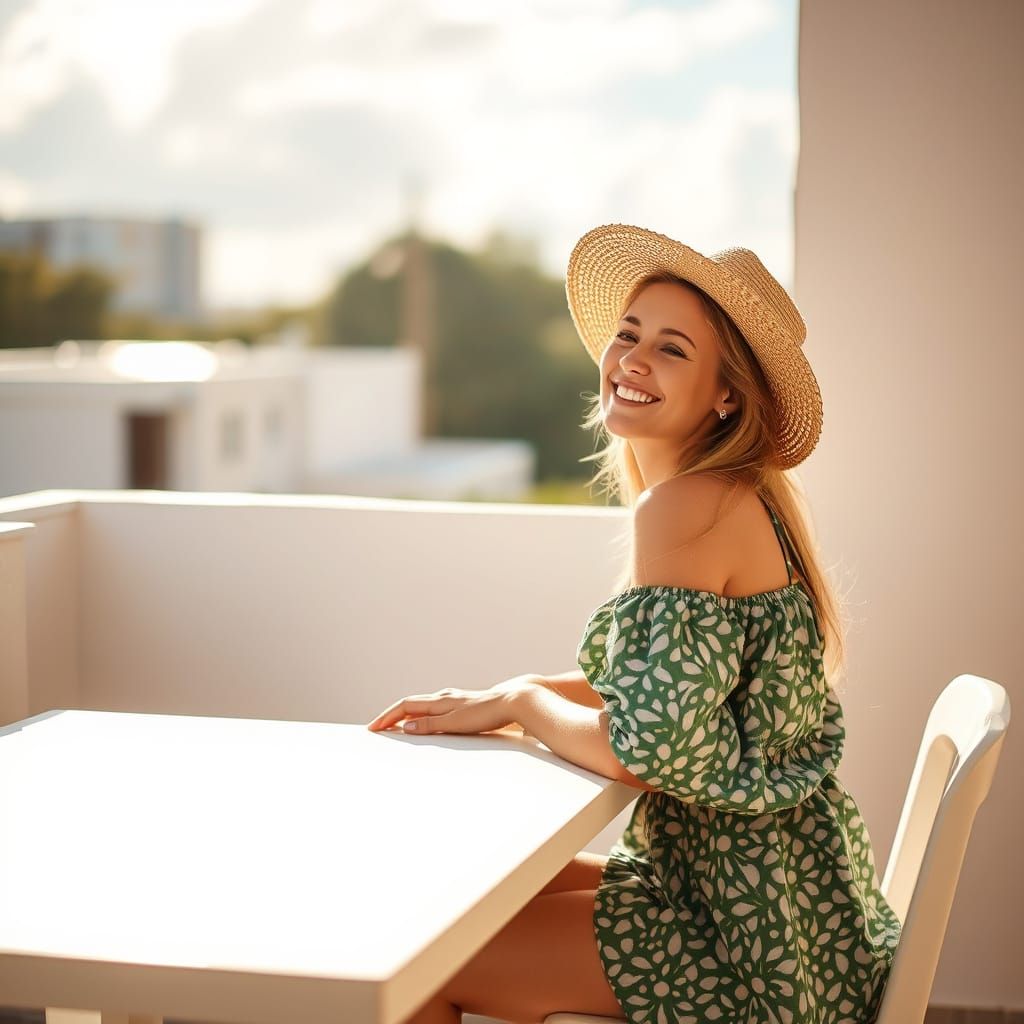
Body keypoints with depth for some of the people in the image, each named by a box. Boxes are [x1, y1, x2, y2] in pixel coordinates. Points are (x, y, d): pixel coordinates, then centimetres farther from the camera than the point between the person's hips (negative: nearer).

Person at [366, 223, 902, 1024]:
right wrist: (496, 698, 6)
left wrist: (521, 703, -8)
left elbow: (652, 749, -26)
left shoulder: (685, 507, -21)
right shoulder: (742, 498, 8)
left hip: (756, 943, -9)